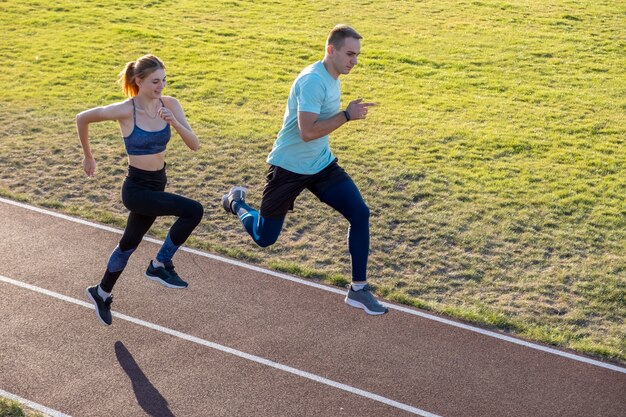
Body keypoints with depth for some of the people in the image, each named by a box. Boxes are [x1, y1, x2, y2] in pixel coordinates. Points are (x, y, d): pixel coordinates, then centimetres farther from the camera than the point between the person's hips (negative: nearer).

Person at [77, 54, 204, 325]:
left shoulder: (170, 105, -5)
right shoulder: (125, 110, -18)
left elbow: (194, 145, -9)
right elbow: (82, 118, -3)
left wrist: (175, 122, -26)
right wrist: (88, 156, 7)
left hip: (157, 184, 6)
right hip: (137, 188, -6)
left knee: (129, 243, 23)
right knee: (193, 211, -23)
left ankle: (102, 293, 47)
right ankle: (160, 265, -3)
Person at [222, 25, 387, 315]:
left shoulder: (331, 77, 5)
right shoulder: (313, 81, -25)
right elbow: (307, 132, -32)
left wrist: (349, 112, 9)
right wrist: (347, 115, -27)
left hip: (322, 165, 8)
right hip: (288, 169, -7)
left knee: (360, 214, -11)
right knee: (264, 238, 6)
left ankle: (358, 290, -1)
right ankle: (236, 202, 39)